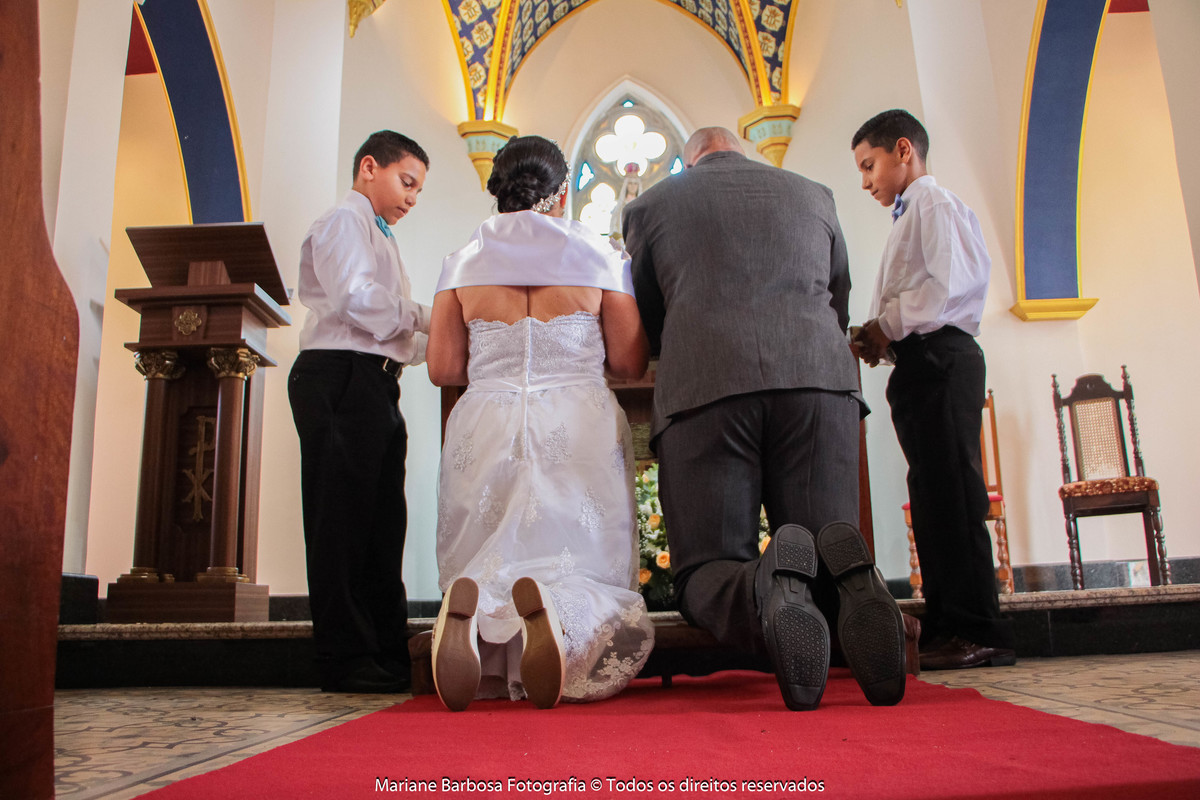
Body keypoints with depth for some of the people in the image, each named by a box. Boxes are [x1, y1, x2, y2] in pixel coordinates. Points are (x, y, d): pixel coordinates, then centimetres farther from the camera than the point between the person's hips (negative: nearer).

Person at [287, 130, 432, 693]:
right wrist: (429, 320, -8)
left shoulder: (378, 237, 30)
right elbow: (358, 299, -17)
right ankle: (347, 661, -3)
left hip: (375, 386, 10)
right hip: (340, 378, -10)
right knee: (342, 519, -8)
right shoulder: (344, 220, 0)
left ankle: (388, 654, 14)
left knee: (381, 522, 9)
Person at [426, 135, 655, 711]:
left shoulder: (463, 260, 8)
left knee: (482, 575, 10)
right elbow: (629, 362, 4)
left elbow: (442, 369, 6)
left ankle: (474, 613, -28)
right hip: (579, 431, -1)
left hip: (486, 433, 2)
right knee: (593, 580, 4)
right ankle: (560, 612, -33)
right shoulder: (599, 254, 6)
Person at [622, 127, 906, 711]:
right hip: (820, 379, 2)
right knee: (825, 565, 8)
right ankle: (845, 571, -29)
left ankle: (770, 586, -32)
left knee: (706, 574, 3)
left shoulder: (651, 203, 22)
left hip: (702, 390, -2)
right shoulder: (813, 194, 28)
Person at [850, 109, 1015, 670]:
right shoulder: (909, 217, 28)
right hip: (918, 364, 10)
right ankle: (944, 629, 11)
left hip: (940, 356, -10)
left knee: (951, 492, -12)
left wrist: (890, 325, -12)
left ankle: (977, 632, -8)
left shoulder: (934, 203, -2)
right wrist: (883, 338, 9)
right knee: (931, 495, 7)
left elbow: (957, 280, -17)